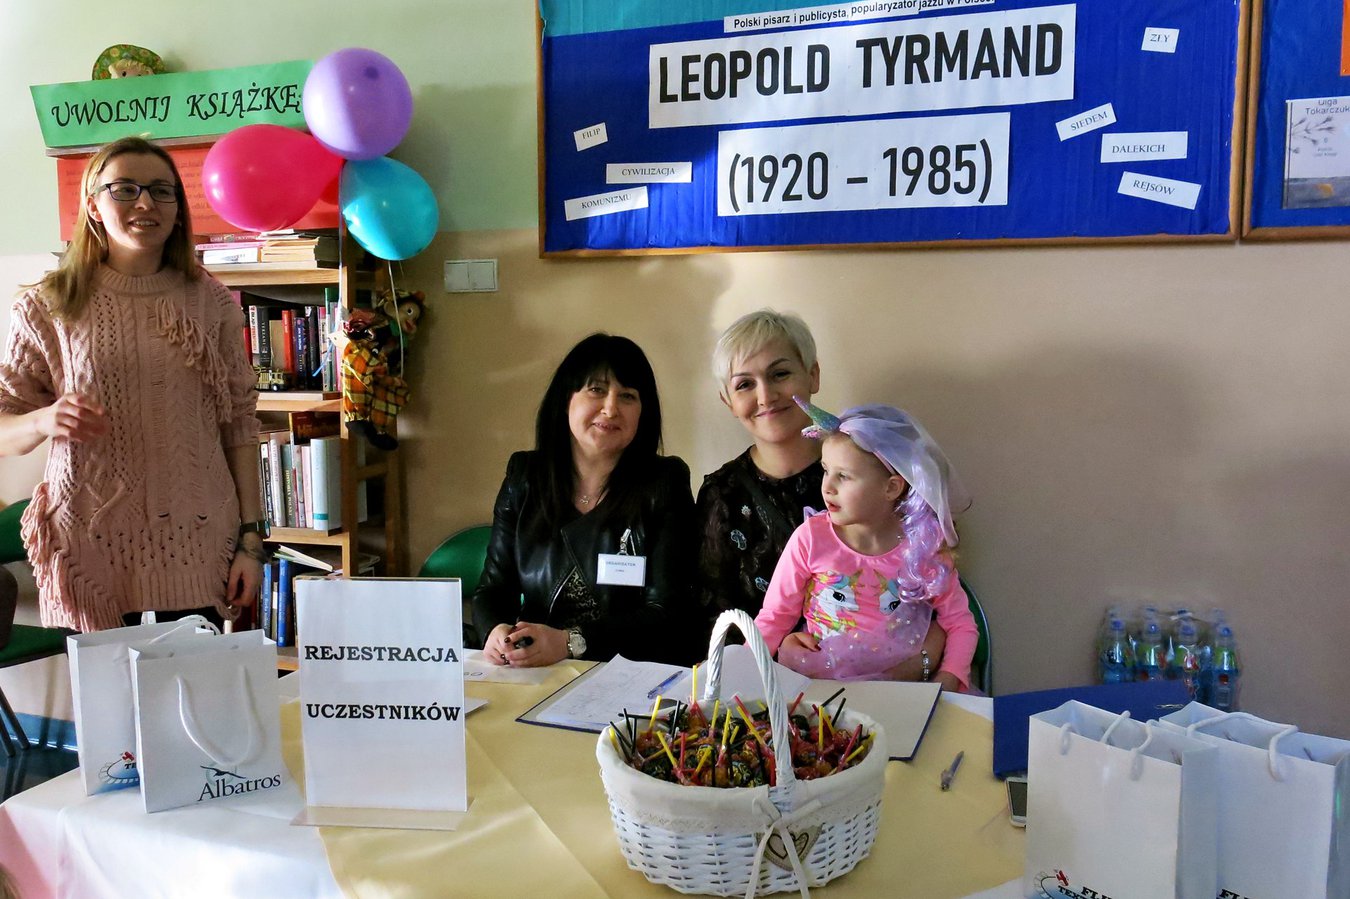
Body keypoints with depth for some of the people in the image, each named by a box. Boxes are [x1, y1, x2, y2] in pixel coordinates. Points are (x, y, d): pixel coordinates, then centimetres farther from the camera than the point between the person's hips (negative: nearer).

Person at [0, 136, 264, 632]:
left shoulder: (210, 302, 5)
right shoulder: (47, 307, 3)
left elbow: (240, 426, 4)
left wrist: (252, 537, 0)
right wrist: (46, 420, -17)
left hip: (198, 547, 1)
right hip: (91, 547, 0)